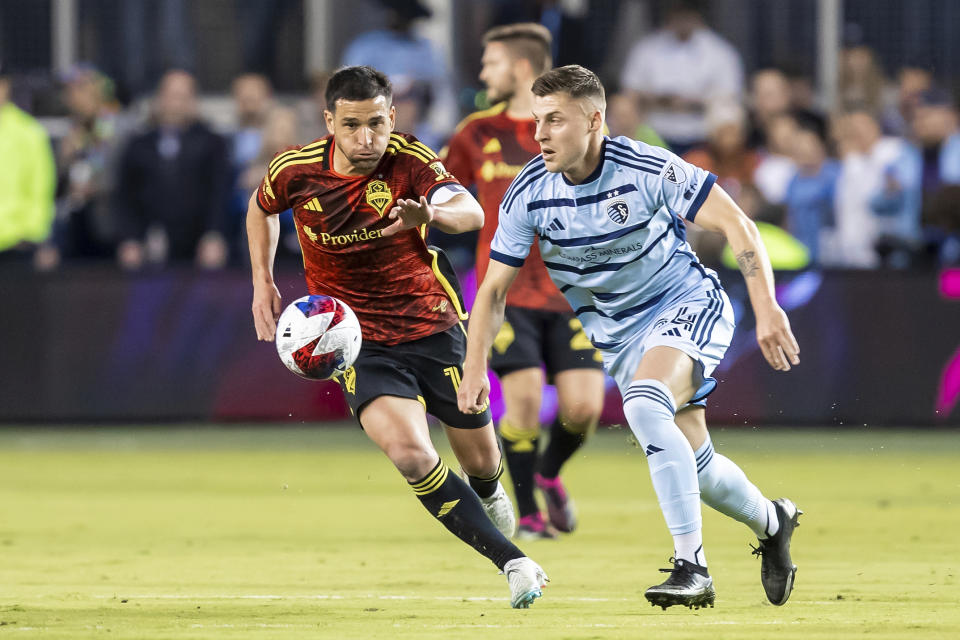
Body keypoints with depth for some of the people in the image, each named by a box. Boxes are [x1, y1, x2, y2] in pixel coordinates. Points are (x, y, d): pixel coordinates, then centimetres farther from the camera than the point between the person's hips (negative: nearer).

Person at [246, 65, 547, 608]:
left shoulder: (409, 161, -17)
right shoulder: (296, 170, -10)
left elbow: (471, 213, -35)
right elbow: (262, 208, 15)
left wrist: (433, 213, -57)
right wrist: (263, 282, 7)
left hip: (434, 326, 0)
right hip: (361, 341, 0)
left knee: (481, 459, 11)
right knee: (409, 453, -24)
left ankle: (488, 494, 52)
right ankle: (513, 563, -15)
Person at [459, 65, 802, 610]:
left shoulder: (646, 168, -24)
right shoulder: (529, 194, -12)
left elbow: (735, 226, -20)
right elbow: (494, 289, -2)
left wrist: (767, 308, -29)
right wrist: (476, 369, -13)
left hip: (686, 303, -5)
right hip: (618, 332, 5)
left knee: (644, 404, -33)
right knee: (694, 464, 4)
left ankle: (692, 566, -29)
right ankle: (772, 522, 37)